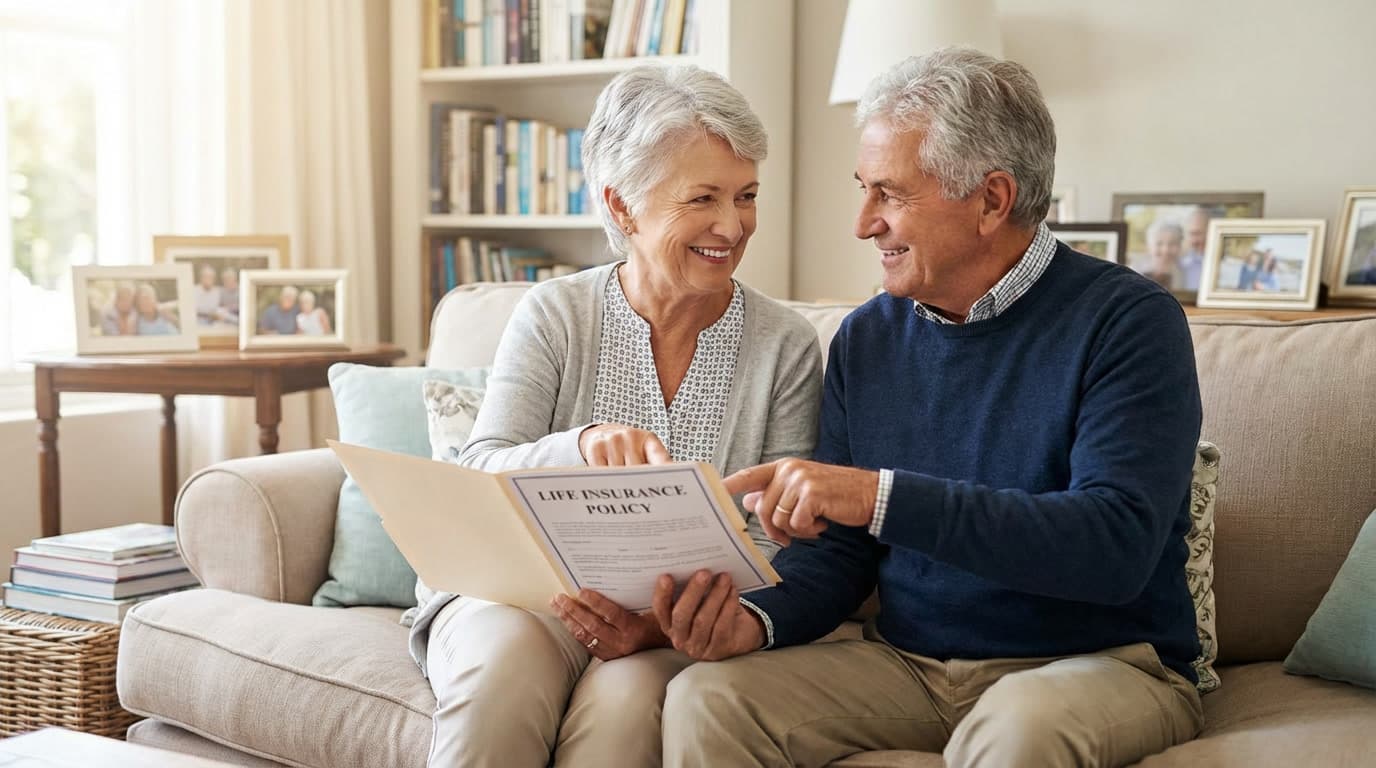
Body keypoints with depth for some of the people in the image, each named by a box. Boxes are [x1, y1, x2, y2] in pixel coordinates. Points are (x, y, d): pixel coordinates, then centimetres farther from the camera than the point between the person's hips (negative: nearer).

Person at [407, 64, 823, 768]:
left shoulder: (785, 347, 1)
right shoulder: (553, 316, 1)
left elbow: (772, 550, -2)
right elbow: (476, 479, -9)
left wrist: (665, 620, -21)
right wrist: (582, 445, -31)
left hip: (675, 632, 0)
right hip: (523, 596, 1)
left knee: (624, 699, -33)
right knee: (506, 660, -33)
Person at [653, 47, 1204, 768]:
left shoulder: (1127, 321, -10)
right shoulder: (865, 339, 8)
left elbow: (1117, 546, -23)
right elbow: (837, 550, 10)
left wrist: (882, 496, -29)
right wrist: (758, 619, -13)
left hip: (1103, 662, -4)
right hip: (907, 663, 5)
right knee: (703, 699, -18)